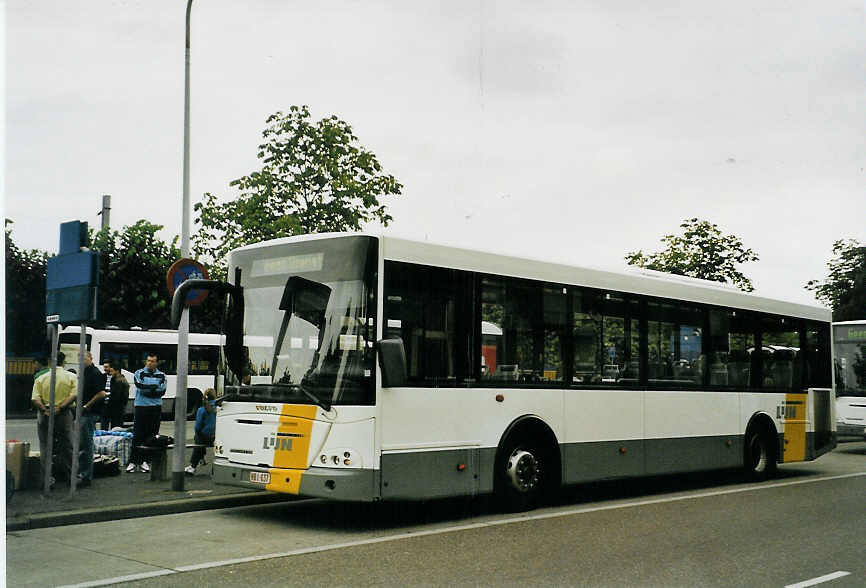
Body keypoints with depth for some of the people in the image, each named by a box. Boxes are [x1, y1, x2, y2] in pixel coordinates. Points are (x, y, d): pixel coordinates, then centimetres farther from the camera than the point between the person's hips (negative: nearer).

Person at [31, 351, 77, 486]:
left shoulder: (41, 378, 3)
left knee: (45, 448, 6)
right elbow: (74, 395, -14)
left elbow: (35, 398, -7)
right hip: (64, 415, -1)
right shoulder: (71, 377, -1)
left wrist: (45, 410, -13)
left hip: (44, 415, 1)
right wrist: (60, 408, -16)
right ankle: (71, 476, 13)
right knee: (67, 446, 9)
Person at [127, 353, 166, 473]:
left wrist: (147, 391, -9)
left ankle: (145, 460, 9)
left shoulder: (161, 375, 10)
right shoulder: (139, 373, 6)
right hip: (141, 406, -2)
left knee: (151, 435, 2)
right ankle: (133, 461, -2)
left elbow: (162, 392, -2)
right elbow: (140, 385, -12)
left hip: (155, 408, 2)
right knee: (137, 435, -4)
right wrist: (154, 387, -8)